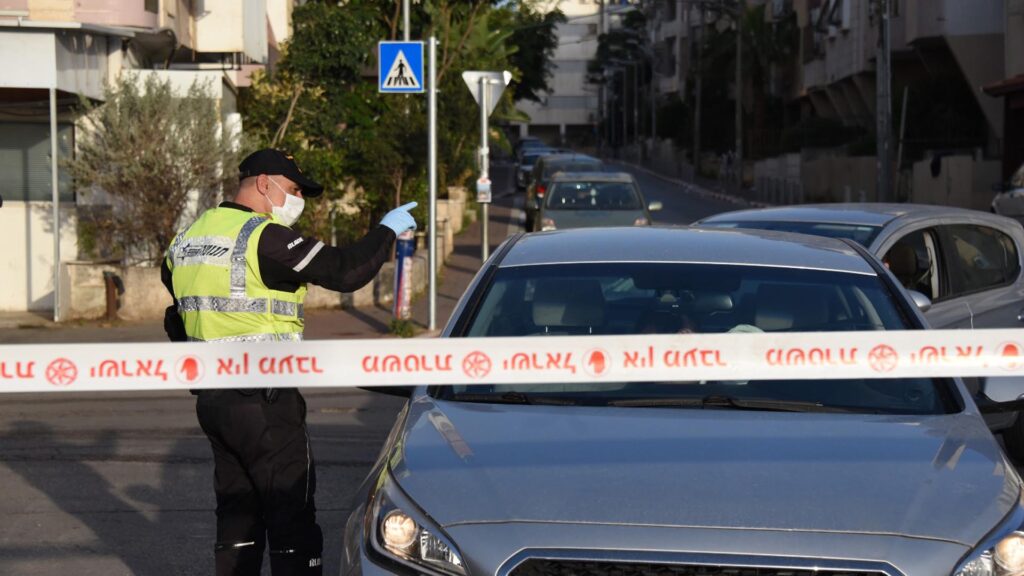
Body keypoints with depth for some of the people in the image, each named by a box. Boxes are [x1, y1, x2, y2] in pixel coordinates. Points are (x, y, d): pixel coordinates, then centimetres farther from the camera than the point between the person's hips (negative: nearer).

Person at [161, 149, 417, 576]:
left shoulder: (188, 241, 12)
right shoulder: (265, 239, -15)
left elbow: (177, 324, 20)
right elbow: (345, 271, -19)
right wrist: (387, 230, -4)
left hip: (211, 399, 8)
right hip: (264, 402, -8)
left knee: (236, 515, 15)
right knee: (292, 516, -2)